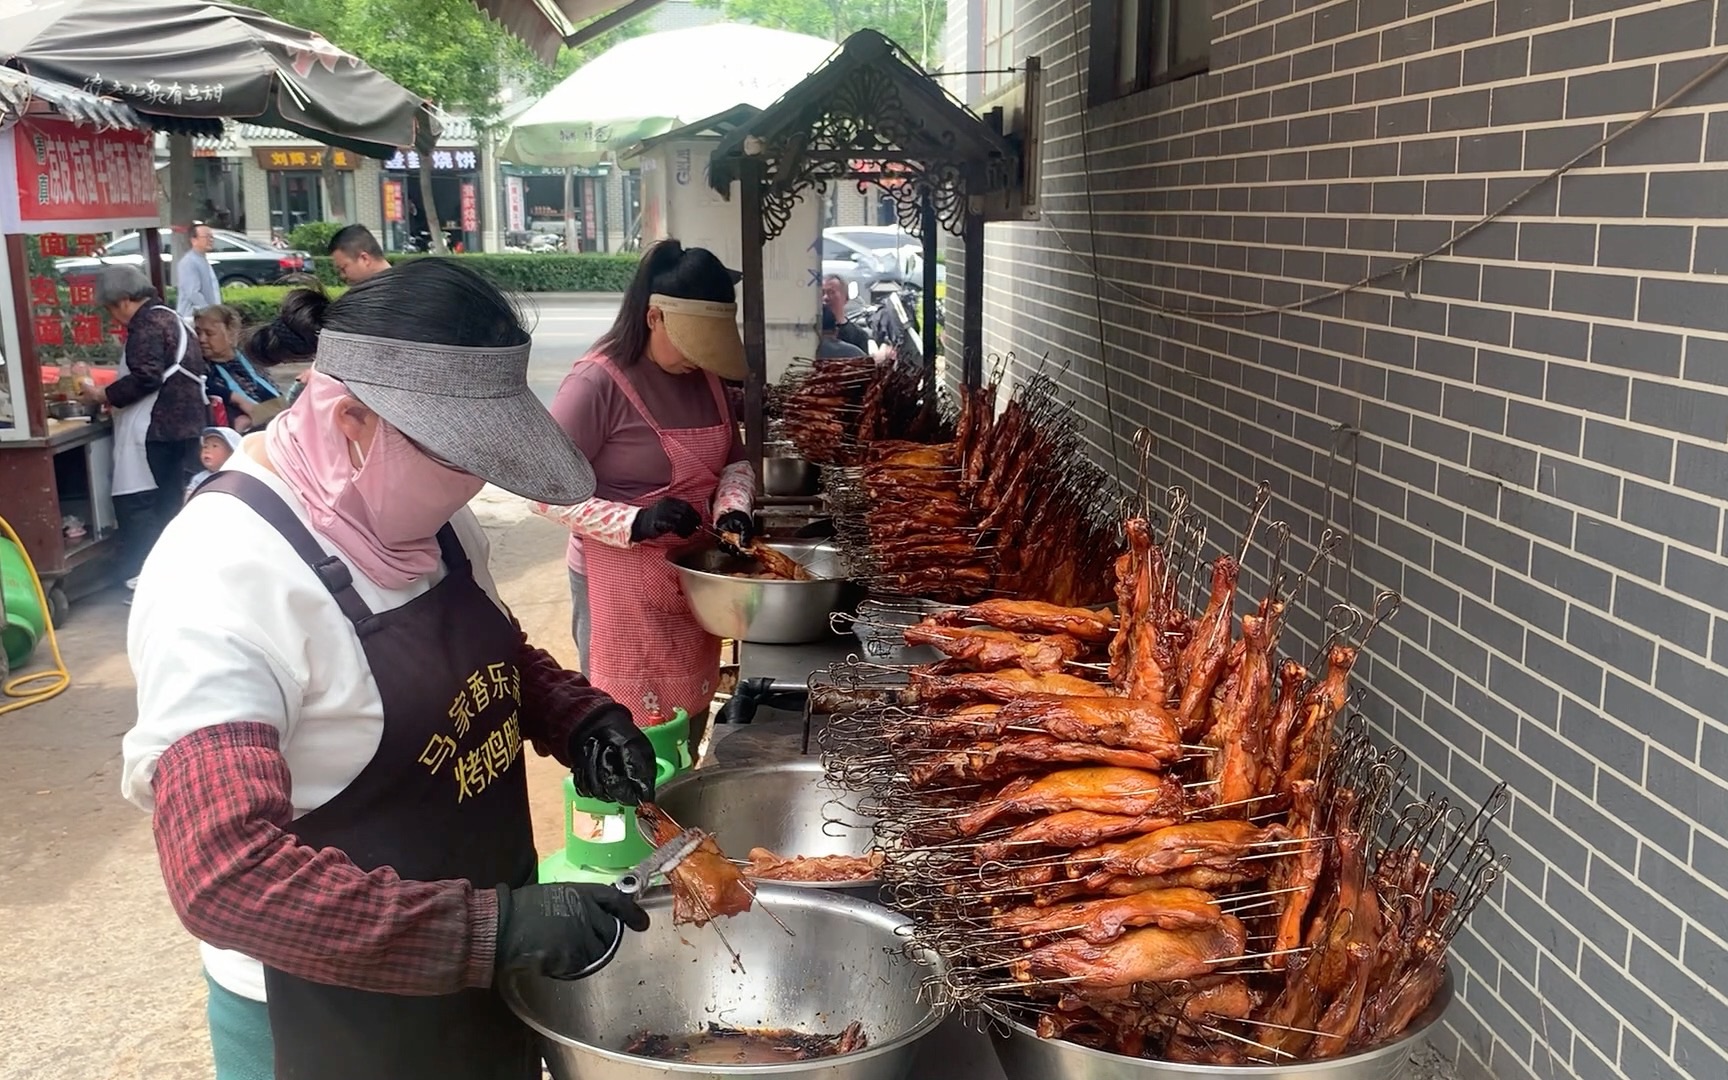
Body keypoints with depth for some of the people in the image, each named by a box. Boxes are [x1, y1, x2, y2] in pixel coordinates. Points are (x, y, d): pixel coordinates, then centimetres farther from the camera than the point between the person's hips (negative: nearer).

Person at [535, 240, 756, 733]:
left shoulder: (704, 375, 7)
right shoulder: (598, 381, -16)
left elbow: (735, 459, 16)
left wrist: (733, 507, -5)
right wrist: (635, 522, -27)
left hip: (695, 579, 7)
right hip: (621, 588, -7)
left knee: (688, 734, 14)